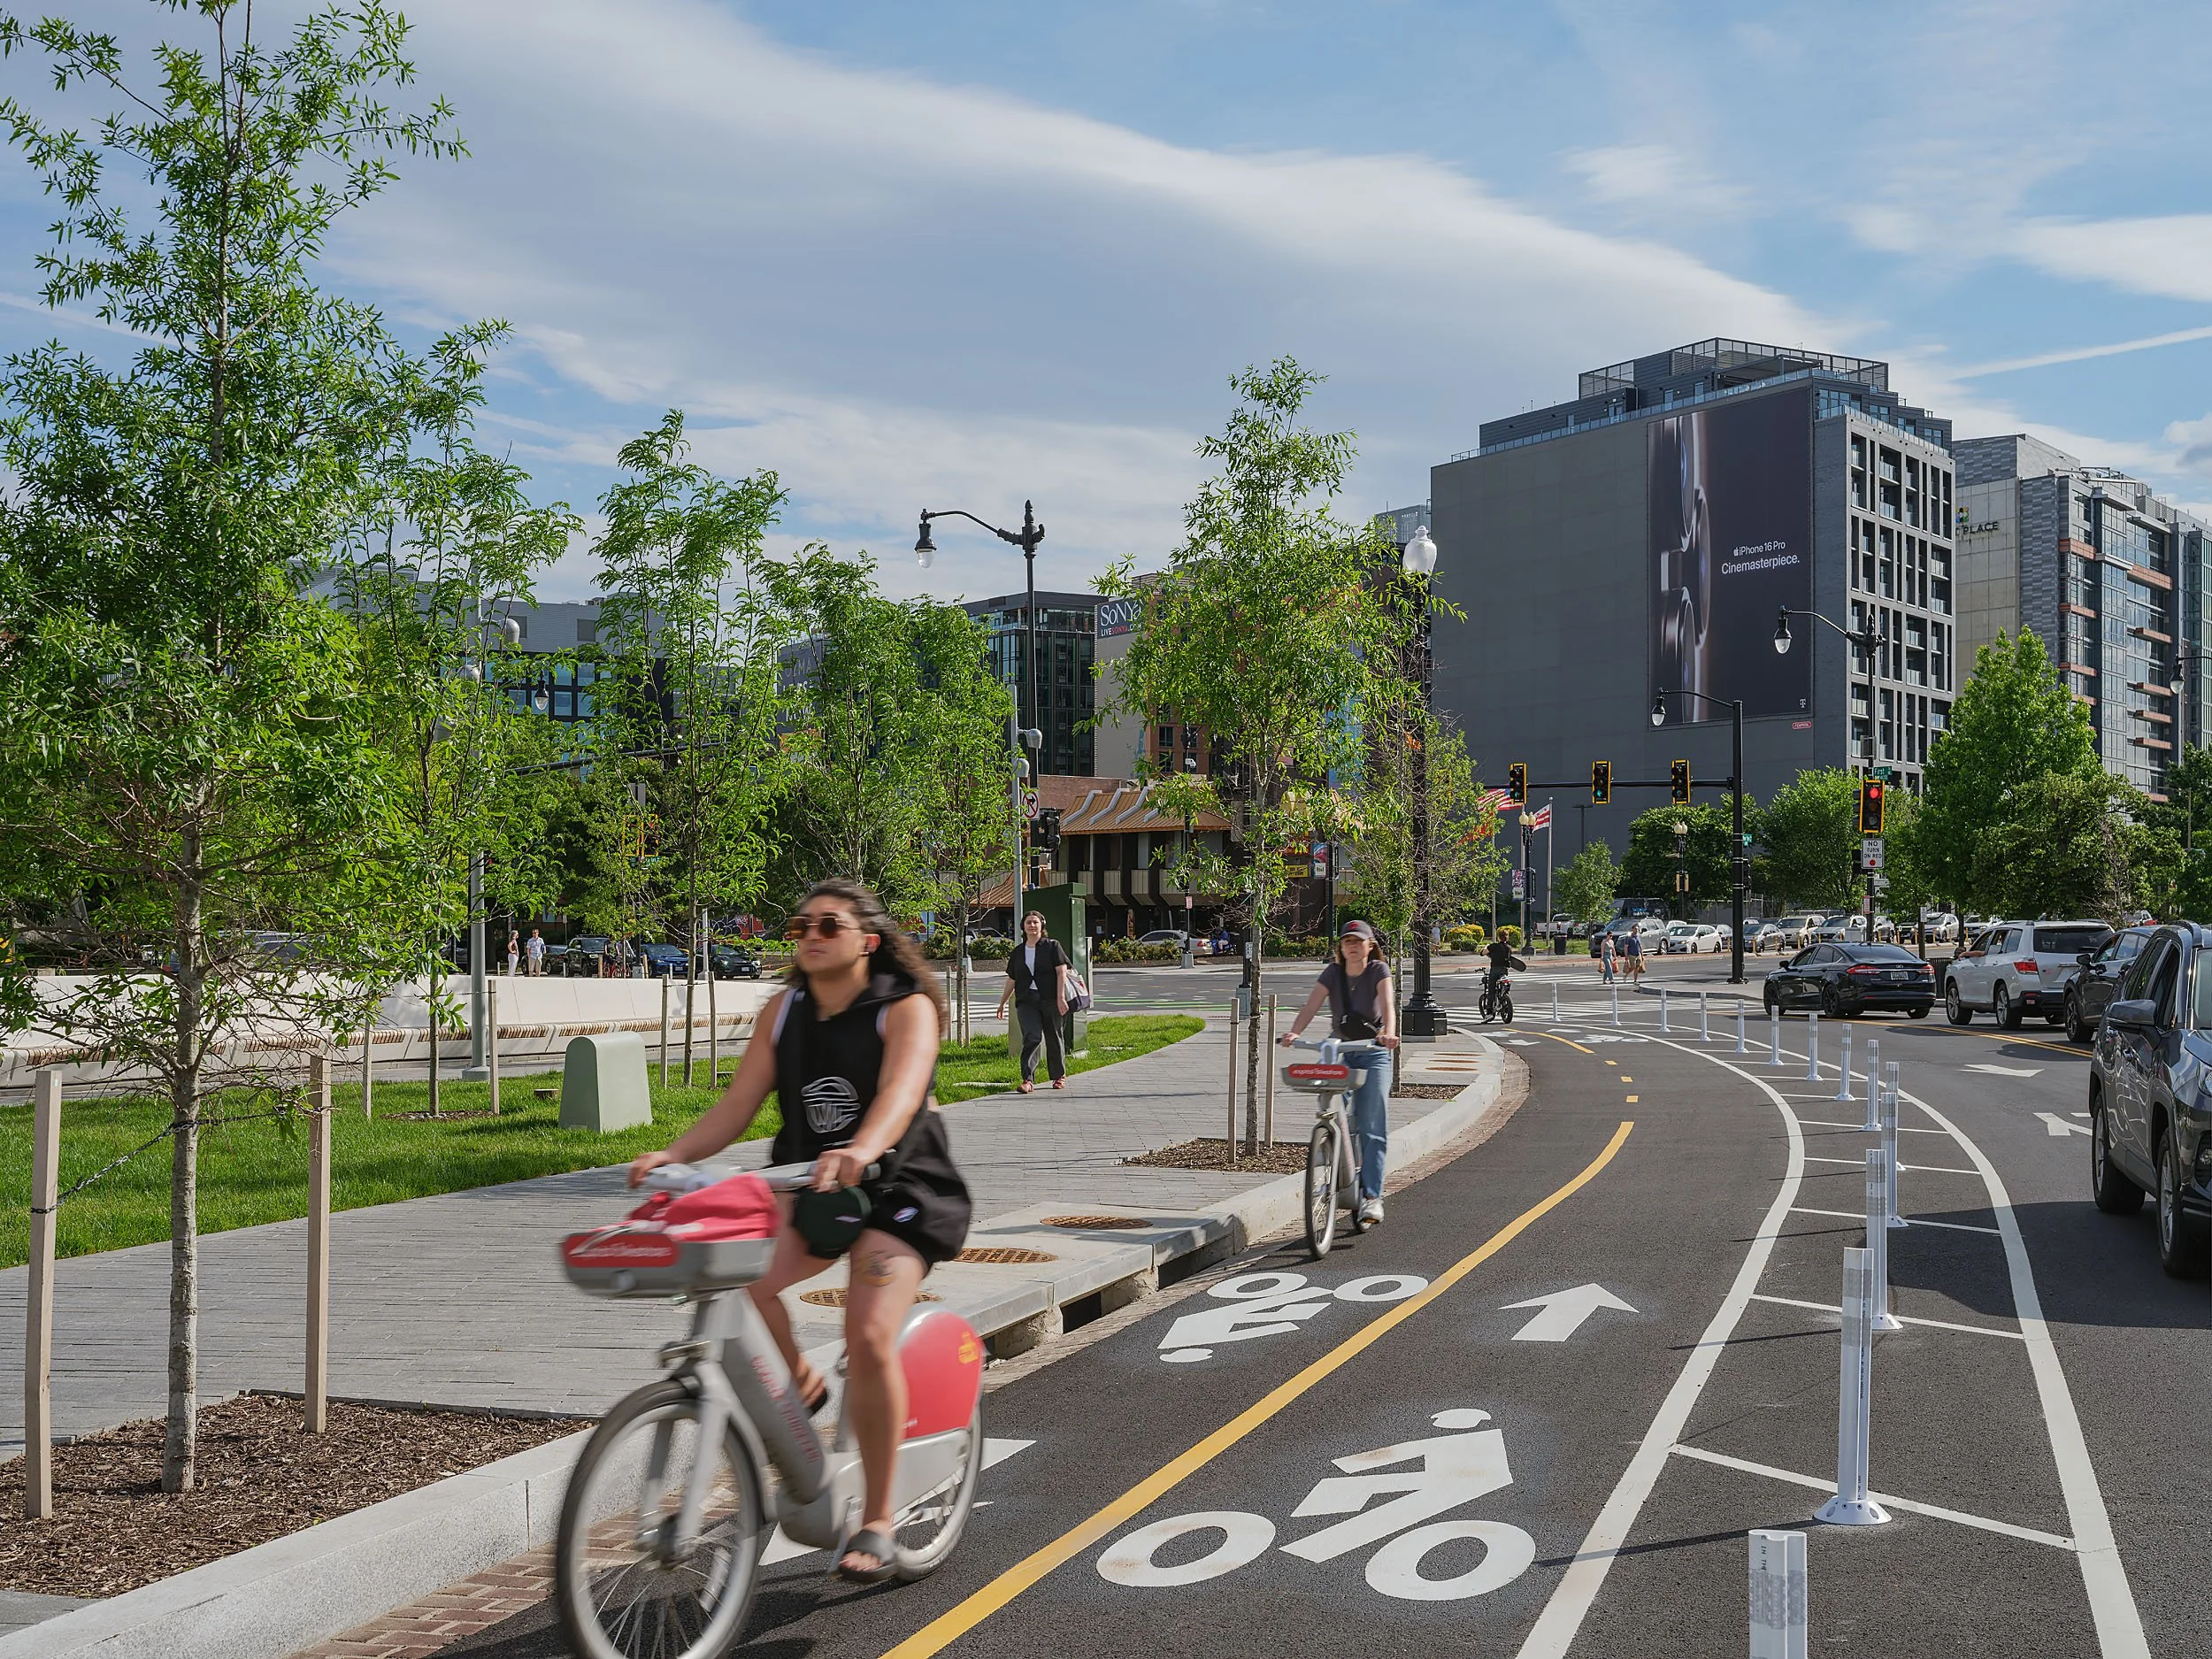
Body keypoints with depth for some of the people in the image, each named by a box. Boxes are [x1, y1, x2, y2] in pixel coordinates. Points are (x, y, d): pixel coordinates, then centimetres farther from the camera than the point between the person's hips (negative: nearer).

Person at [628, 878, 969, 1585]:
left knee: (869, 1339, -23)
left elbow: (903, 1089, -29)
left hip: (898, 1189, -4)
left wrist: (861, 1150, -50)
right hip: (806, 1187, 4)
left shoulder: (906, 1008, -10)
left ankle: (876, 1522, -5)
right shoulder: (783, 1011, 5)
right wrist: (671, 1155, -19)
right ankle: (801, 1381, 5)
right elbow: (736, 1106, -1)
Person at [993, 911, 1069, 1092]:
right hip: (1027, 1002, 2)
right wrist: (1002, 1003, 25)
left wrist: (1061, 997, -11)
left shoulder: (1052, 946, 5)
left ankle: (1059, 1076, 25)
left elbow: (1062, 972, -2)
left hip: (1051, 1000, -1)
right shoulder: (1017, 952, 14)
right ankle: (1028, 1080, -20)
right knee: (1031, 1037, -15)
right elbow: (1011, 980, 22)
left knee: (1054, 1039, 6)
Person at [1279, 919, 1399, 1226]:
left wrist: (1389, 1032, -45)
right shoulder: (1332, 973, -1)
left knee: (1372, 1128, -10)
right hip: (1337, 1050, 3)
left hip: (1372, 1053, -2)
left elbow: (1387, 1004, -24)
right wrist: (1293, 1032, -33)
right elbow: (1310, 1006, -14)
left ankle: (1372, 1195, -10)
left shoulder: (1378, 970, -7)